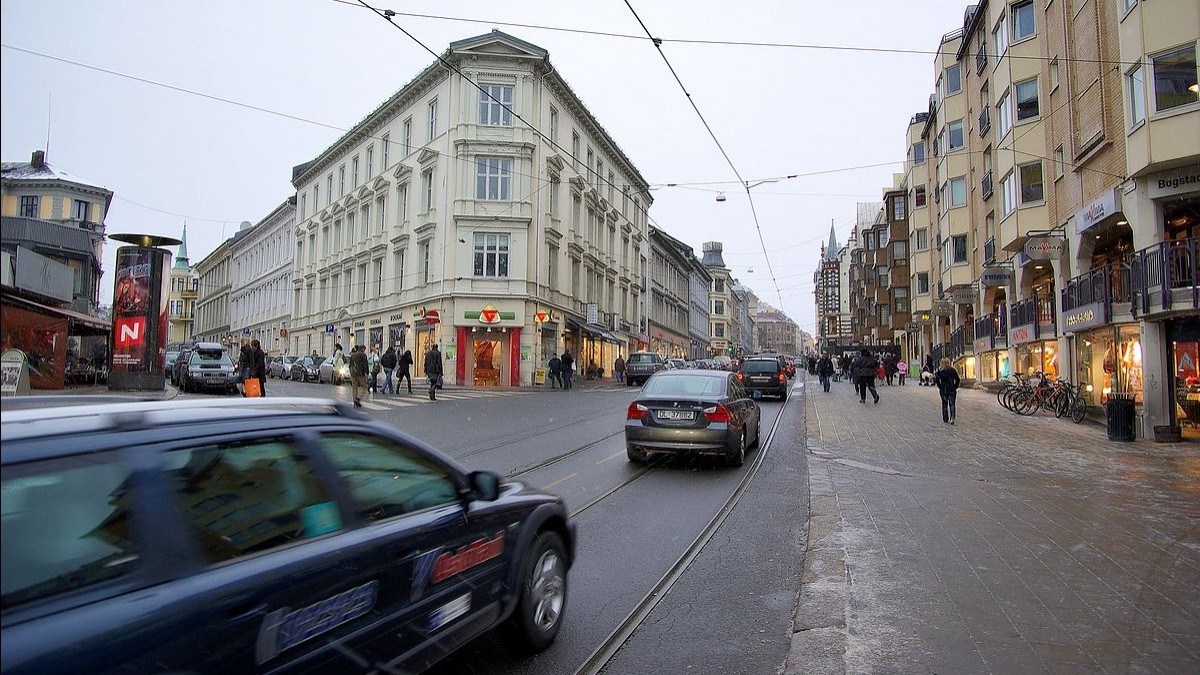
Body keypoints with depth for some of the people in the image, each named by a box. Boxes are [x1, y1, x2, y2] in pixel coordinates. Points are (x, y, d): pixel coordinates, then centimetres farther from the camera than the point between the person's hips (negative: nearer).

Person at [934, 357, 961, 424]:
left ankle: (945, 419, 11)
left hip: (943, 389, 0)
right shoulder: (953, 370, -1)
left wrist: (940, 387, 1)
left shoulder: (940, 371, -4)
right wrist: (955, 387, 5)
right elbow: (957, 379, -4)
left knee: (944, 404, 9)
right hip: (952, 389, 0)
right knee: (952, 404, 4)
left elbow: (937, 379, -9)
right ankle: (952, 418, -14)